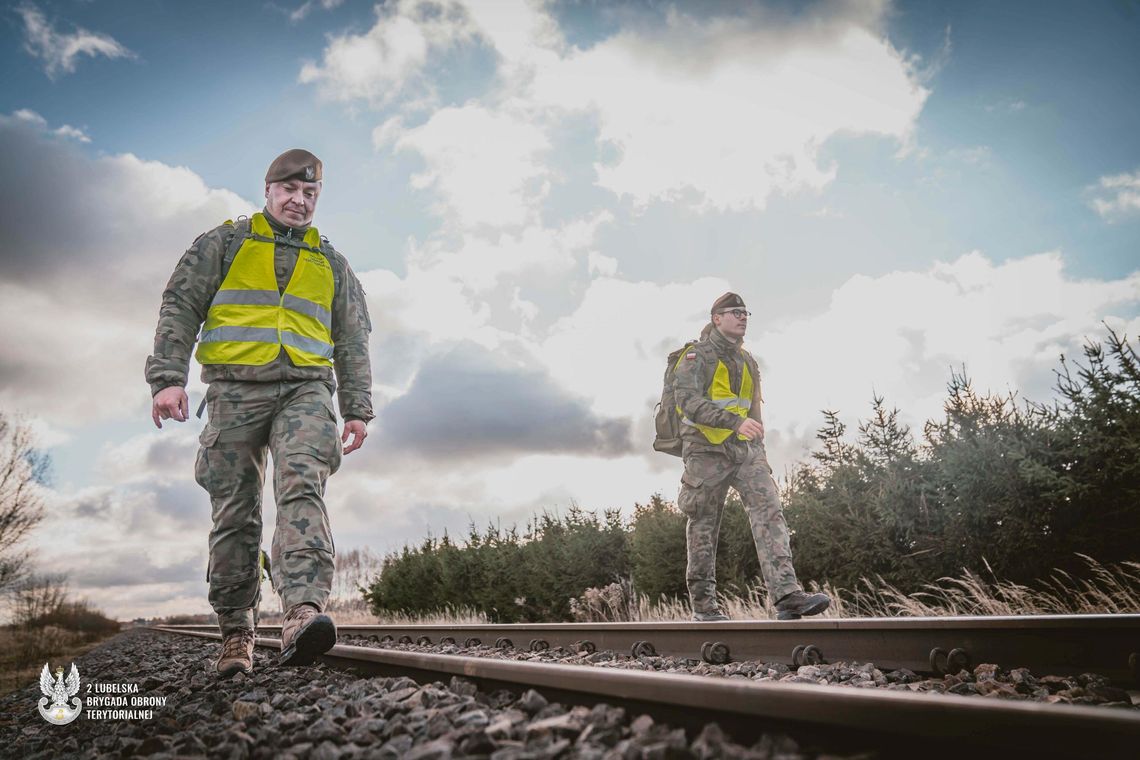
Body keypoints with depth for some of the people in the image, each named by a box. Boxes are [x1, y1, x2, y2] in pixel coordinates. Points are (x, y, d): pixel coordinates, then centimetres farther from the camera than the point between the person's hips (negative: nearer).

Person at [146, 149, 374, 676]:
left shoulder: (331, 263, 21)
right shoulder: (224, 243, 15)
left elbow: (352, 341, 18)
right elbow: (179, 307, 6)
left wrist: (357, 408, 8)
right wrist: (168, 377, -8)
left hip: (305, 389, 1)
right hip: (236, 389, 0)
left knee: (302, 486, -23)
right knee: (234, 514, -1)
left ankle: (303, 613, -37)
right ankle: (236, 634, 9)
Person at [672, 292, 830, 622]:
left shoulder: (748, 361, 17)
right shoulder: (696, 355, -6)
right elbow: (689, 401, -21)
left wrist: (759, 449, 23)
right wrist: (736, 421, -32)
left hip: (744, 449, 6)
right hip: (707, 449, -6)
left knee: (768, 511, -12)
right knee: (704, 526, 2)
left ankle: (787, 596, -20)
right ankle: (703, 604, 14)